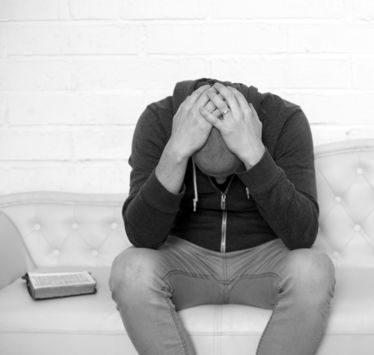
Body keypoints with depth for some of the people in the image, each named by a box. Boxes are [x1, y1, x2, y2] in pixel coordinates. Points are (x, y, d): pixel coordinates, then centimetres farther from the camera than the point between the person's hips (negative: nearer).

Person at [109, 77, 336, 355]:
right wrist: (177, 150, -37)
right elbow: (142, 237, -25)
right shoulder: (158, 120, -18)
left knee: (314, 272, -32)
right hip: (186, 256, 0)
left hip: (264, 256, 0)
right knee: (130, 270, -31)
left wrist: (254, 153, -38)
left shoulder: (286, 120, -19)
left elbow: (302, 237, -27)